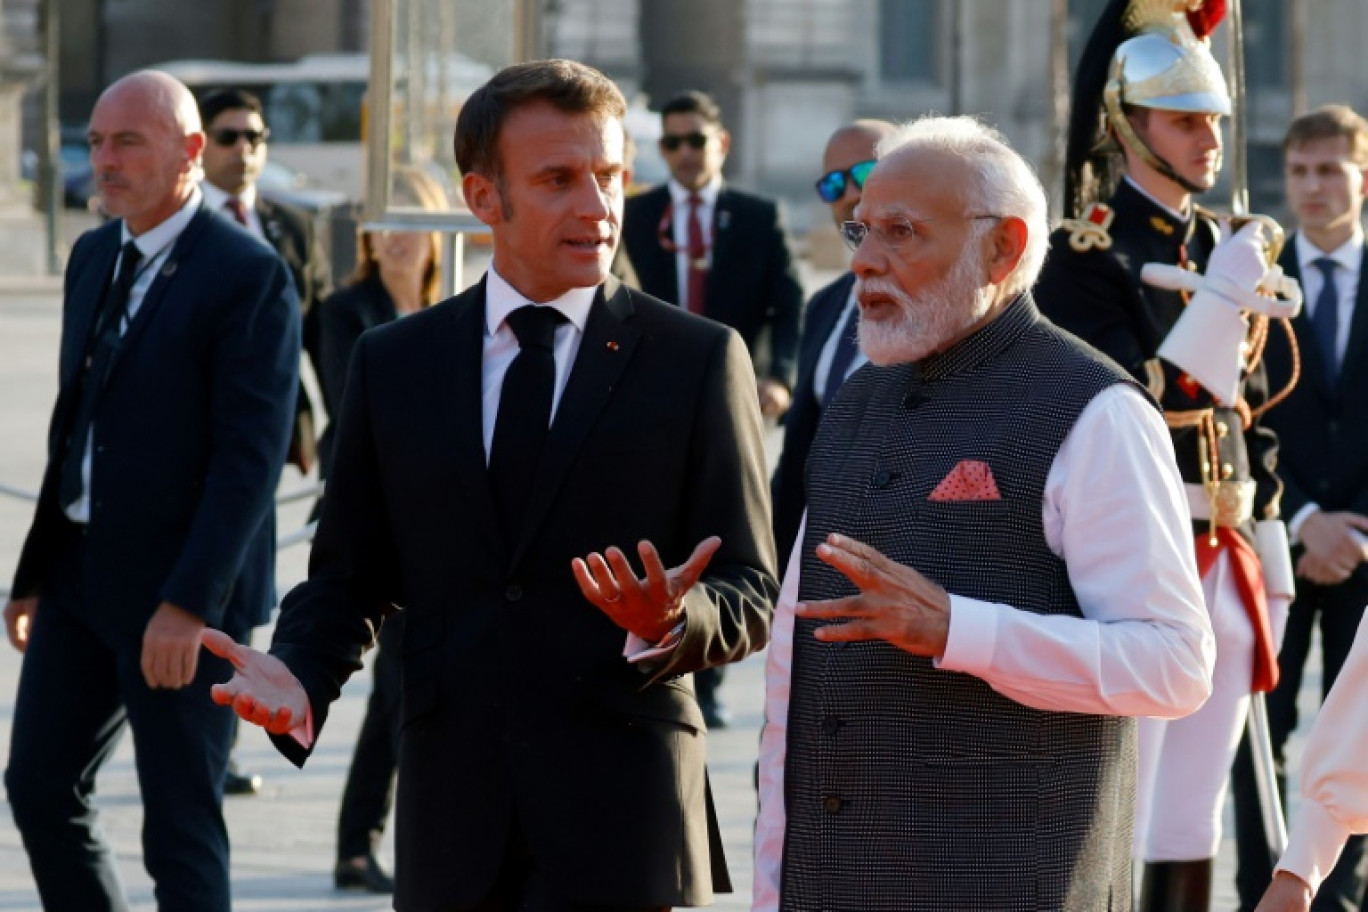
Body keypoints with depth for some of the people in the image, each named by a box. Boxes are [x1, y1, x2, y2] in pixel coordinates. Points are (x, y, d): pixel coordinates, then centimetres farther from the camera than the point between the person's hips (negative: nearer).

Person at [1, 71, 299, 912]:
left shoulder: (249, 277, -14)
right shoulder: (93, 257, 11)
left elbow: (252, 455, -19)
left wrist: (188, 603, -25)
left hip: (184, 593, -8)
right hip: (83, 572, 8)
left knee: (181, 827, -2)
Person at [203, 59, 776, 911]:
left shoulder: (698, 360, 2)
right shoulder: (393, 363, 10)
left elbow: (749, 598, 0)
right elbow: (349, 576, 11)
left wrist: (670, 621, -22)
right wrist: (297, 677, -9)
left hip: (618, 820, -3)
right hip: (453, 817, 3)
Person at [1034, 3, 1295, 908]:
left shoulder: (1227, 247, 15)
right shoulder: (1088, 257, -8)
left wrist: (1270, 579, 15)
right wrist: (1224, 297, -23)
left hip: (1224, 564, 7)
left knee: (1192, 828, 10)